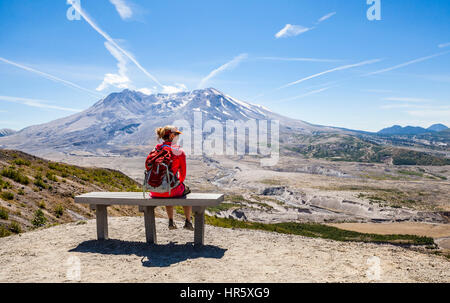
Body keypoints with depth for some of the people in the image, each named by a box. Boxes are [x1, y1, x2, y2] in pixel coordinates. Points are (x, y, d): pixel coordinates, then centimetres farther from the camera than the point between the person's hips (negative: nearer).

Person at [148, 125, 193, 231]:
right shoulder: (179, 151, -9)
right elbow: (183, 173, -3)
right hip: (171, 189, -4)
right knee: (187, 191, 31)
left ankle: (171, 222, 43)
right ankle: (188, 222, 37)